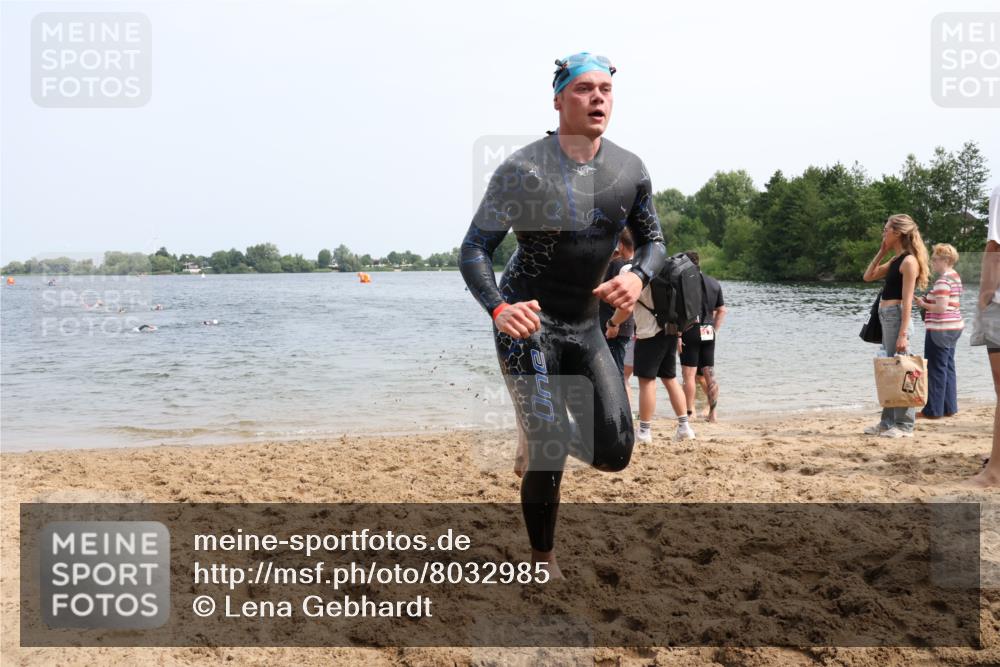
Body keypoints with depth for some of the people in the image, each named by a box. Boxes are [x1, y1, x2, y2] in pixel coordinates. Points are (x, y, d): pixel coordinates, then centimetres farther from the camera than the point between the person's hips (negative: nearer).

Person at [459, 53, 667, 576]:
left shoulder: (630, 171, 1)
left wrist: (638, 276, -12)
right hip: (525, 321, -5)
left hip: (585, 327, 5)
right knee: (548, 455, -10)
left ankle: (556, 424, 31)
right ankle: (543, 562, 11)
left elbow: (653, 241, 13)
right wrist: (498, 308, -30)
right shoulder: (522, 168, -13)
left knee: (614, 452, -2)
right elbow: (474, 249, -11)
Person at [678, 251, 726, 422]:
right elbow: (722, 310, 16)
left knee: (689, 375, -1)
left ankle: (689, 413, 0)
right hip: (708, 334, 6)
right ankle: (712, 412, 13)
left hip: (690, 332, -6)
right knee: (708, 374, 12)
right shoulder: (714, 283, 12)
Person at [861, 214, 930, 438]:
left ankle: (904, 426, -1)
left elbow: (907, 301, -16)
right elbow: (868, 276, 23)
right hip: (886, 316, 10)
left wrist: (903, 334, -21)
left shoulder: (909, 261, -11)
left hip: (896, 316, -9)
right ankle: (888, 422, 19)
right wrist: (881, 252, 14)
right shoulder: (895, 261, 15)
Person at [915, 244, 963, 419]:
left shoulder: (943, 281, -18)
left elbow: (941, 308, -24)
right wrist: (928, 301, 10)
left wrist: (924, 304, -10)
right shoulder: (955, 276, 13)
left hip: (940, 329, -10)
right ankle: (949, 407, 19)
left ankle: (933, 410, 3)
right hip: (954, 327, 10)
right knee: (948, 367, 14)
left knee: (936, 369, -3)